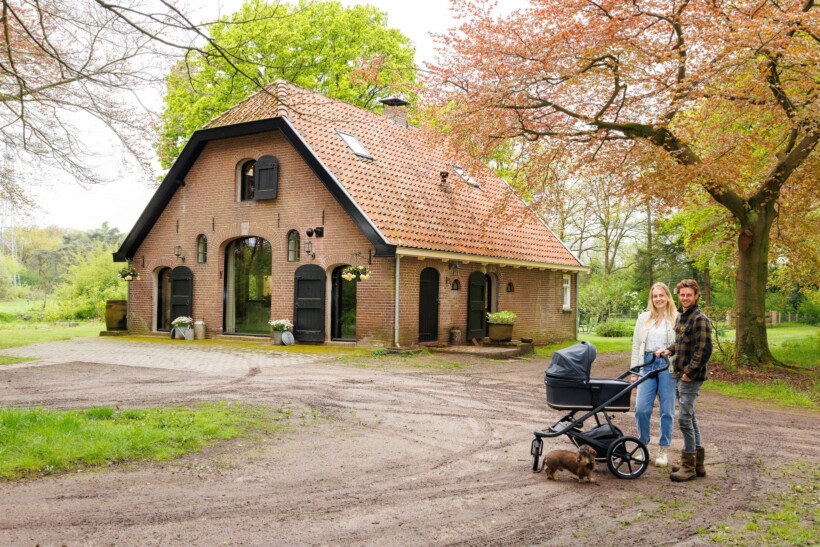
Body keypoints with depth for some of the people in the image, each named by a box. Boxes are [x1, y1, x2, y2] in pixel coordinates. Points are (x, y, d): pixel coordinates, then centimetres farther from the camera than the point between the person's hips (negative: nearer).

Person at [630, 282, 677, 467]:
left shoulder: (677, 318, 0)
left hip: (668, 366, -3)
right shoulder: (644, 318, 12)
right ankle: (643, 446, 14)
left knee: (666, 410, 3)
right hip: (648, 364, 3)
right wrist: (634, 370, 9)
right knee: (641, 408, -4)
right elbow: (636, 345, 13)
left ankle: (663, 450, 16)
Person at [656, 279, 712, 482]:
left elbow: (704, 349, -19)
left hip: (691, 376, -9)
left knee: (684, 419, -8)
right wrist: (669, 350, 7)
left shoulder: (700, 319, -14)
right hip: (679, 374, 10)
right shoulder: (681, 316, 15)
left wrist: (689, 372, -18)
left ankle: (689, 466, 1)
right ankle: (698, 463, 24)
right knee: (690, 418, 14)